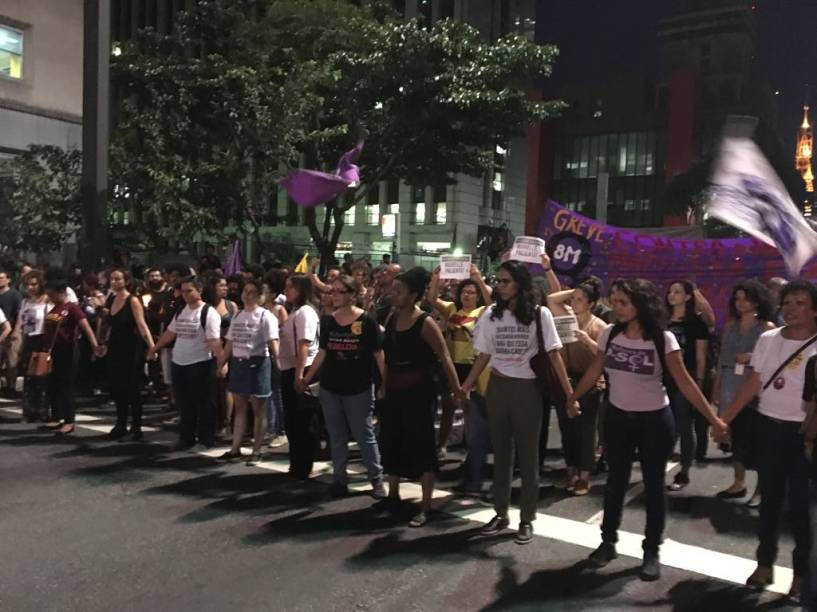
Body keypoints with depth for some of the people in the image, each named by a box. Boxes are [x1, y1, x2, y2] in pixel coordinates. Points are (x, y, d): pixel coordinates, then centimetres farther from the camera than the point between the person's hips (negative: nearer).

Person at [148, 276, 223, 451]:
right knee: (184, 404, 15)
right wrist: (154, 349, 25)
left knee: (203, 405, 2)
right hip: (179, 363, 8)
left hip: (200, 365, -7)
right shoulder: (180, 311, 11)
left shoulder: (208, 313, -13)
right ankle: (186, 438, 27)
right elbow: (170, 333, 21)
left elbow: (214, 341, -21)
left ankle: (205, 440, 12)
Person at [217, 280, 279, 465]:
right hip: (238, 363, 7)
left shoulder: (265, 316, -8)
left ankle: (256, 451, 12)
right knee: (239, 408, 13)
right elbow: (230, 343, 17)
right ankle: (235, 448, 22)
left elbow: (273, 343, -16)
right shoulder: (237, 315, 12)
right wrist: (221, 364, 16)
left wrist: (278, 363, -27)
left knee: (258, 410, 3)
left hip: (257, 364, -6)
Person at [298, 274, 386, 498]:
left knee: (364, 435, 3)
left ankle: (377, 479, 16)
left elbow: (379, 354, -9)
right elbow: (322, 352, 9)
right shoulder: (328, 320, 3)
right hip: (330, 388, 4)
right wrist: (307, 379, 7)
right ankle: (339, 479, 23)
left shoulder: (366, 321, -9)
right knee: (336, 437, 12)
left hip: (359, 388, -4)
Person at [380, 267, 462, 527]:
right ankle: (393, 493, 36)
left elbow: (444, 357, -15)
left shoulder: (425, 323, -15)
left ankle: (425, 506, 9)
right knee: (391, 442, 17)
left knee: (422, 445, -1)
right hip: (394, 390, 7)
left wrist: (456, 388, -17)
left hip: (418, 390, -7)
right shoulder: (392, 318, 4)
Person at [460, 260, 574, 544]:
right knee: (501, 452, 12)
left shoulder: (540, 314, -8)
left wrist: (569, 393, -13)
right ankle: (501, 513, 25)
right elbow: (483, 356, 6)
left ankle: (527, 518, 18)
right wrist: (464, 388, 2)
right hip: (497, 388, 3)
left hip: (527, 390, -3)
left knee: (528, 454, 6)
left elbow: (553, 355, -7)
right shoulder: (491, 314, 1)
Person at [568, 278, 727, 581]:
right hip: (617, 418, 3)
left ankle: (651, 552, 22)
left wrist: (713, 418, -18)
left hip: (654, 420, -3)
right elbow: (592, 374, 4)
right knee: (615, 481, 14)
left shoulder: (663, 339, -16)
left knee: (653, 485, 8)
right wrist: (569, 400, 8)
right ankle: (608, 542, 29)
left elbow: (684, 382, -15)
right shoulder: (610, 334, -5)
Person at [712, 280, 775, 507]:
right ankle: (739, 483, 25)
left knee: (756, 438, -1)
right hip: (731, 389, 5)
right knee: (736, 435, 13)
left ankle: (761, 489, 11)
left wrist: (753, 357, -18)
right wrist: (716, 386, 11)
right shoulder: (730, 325, 9)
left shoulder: (767, 327, -3)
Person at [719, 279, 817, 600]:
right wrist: (724, 418, 3)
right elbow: (753, 383, 5)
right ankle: (764, 564, 29)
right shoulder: (767, 339, 1)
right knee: (769, 498, 15)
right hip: (768, 427, 4)